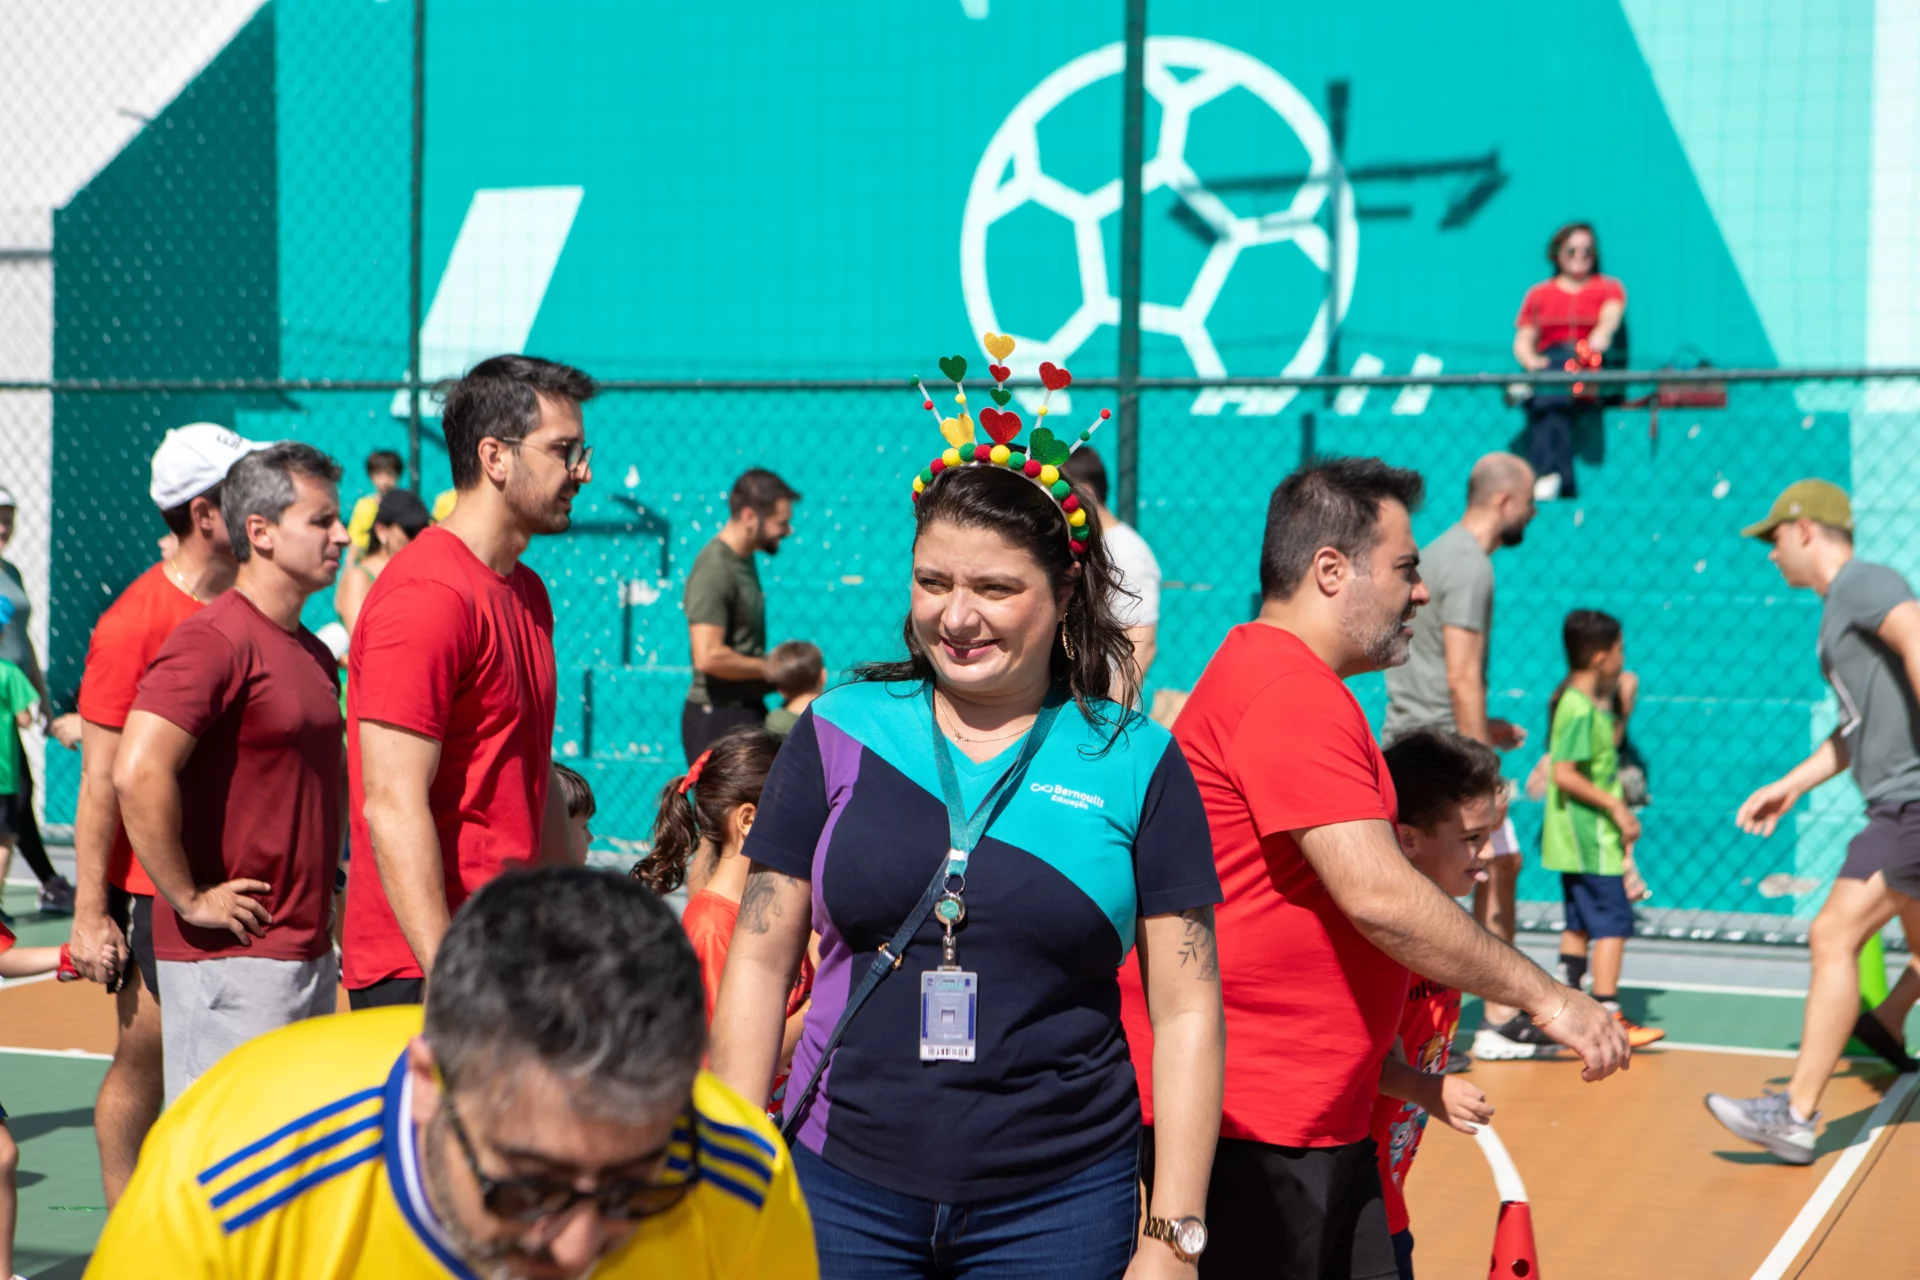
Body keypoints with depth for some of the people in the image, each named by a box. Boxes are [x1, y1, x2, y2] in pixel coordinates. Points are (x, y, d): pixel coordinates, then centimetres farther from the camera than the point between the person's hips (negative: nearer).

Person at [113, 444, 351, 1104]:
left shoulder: (314, 652, 14)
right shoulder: (213, 639, -15)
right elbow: (137, 773, -26)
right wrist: (190, 899, -20)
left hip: (312, 950, 9)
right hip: (231, 955, -9)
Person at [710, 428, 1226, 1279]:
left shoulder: (1135, 764, -1)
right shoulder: (839, 734, 3)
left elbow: (1186, 1012, 0)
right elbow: (761, 960, 5)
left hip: (1060, 1204, -1)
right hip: (841, 1193, 1)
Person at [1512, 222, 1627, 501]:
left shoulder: (1609, 288, 23)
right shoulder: (1539, 294, 27)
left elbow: (1611, 316, 0)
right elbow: (1522, 342, 18)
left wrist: (1601, 335, -25)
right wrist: (1531, 361, -6)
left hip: (1595, 366, -2)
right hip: (1549, 365, 2)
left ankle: (1545, 475, -52)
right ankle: (1553, 475, -53)